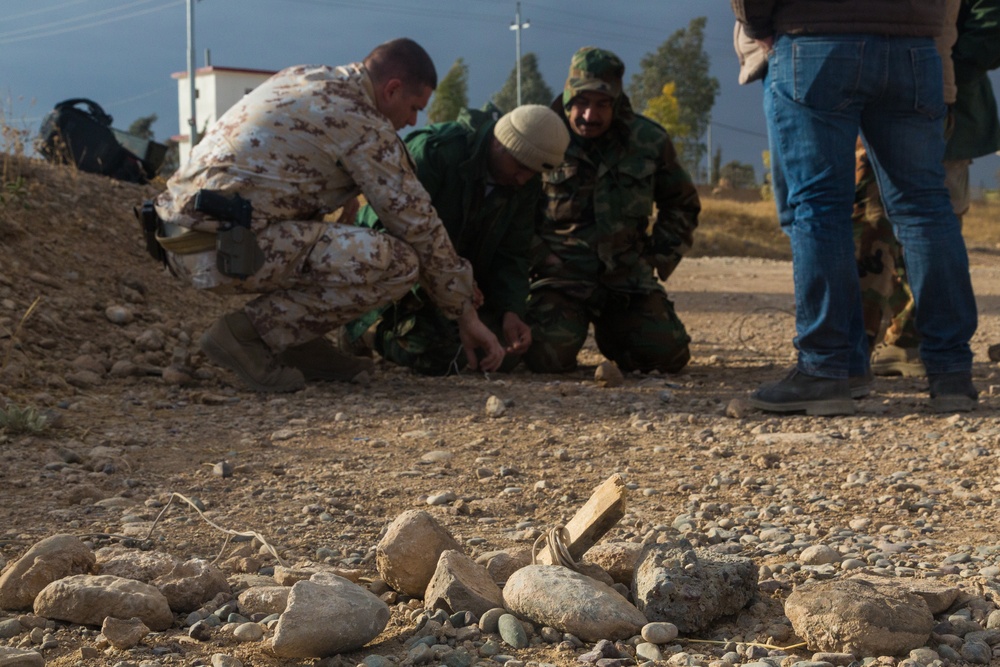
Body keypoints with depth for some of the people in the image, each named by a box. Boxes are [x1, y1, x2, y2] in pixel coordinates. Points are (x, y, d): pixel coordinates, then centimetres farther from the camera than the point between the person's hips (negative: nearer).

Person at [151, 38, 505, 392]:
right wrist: (467, 315, 5)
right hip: (230, 249, -10)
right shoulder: (362, 123, -6)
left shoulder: (301, 76, 20)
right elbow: (418, 225, -4)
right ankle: (247, 333, -8)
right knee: (399, 262, -13)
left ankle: (296, 341, 14)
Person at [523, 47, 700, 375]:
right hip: (561, 273, -3)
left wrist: (662, 258, 9)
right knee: (548, 357, -24)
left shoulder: (649, 141, 4)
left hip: (628, 276, 3)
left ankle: (611, 331, 23)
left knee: (670, 355, -9)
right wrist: (535, 257, -5)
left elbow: (682, 204, 20)